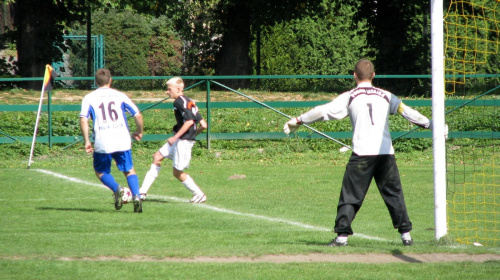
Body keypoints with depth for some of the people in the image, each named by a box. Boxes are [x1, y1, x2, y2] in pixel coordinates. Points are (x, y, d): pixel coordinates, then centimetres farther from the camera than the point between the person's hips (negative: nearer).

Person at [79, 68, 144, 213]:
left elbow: (83, 120, -8)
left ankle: (117, 189, -11)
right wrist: (139, 132, 23)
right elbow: (138, 116, 6)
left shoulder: (89, 98, 7)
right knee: (129, 170, 14)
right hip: (122, 141, 1)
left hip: (102, 143, -1)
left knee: (100, 171, 17)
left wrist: (87, 141, -2)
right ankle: (136, 196, -11)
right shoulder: (120, 95, 10)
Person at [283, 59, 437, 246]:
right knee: (394, 193, 10)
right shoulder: (385, 96, 14)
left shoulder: (349, 97, 7)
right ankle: (406, 234, 7)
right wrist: (431, 125, 25)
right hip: (386, 153, 2)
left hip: (362, 153, -2)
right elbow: (406, 111, 15)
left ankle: (342, 235, -4)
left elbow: (323, 111, 6)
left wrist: (298, 121, 15)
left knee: (351, 195, 2)